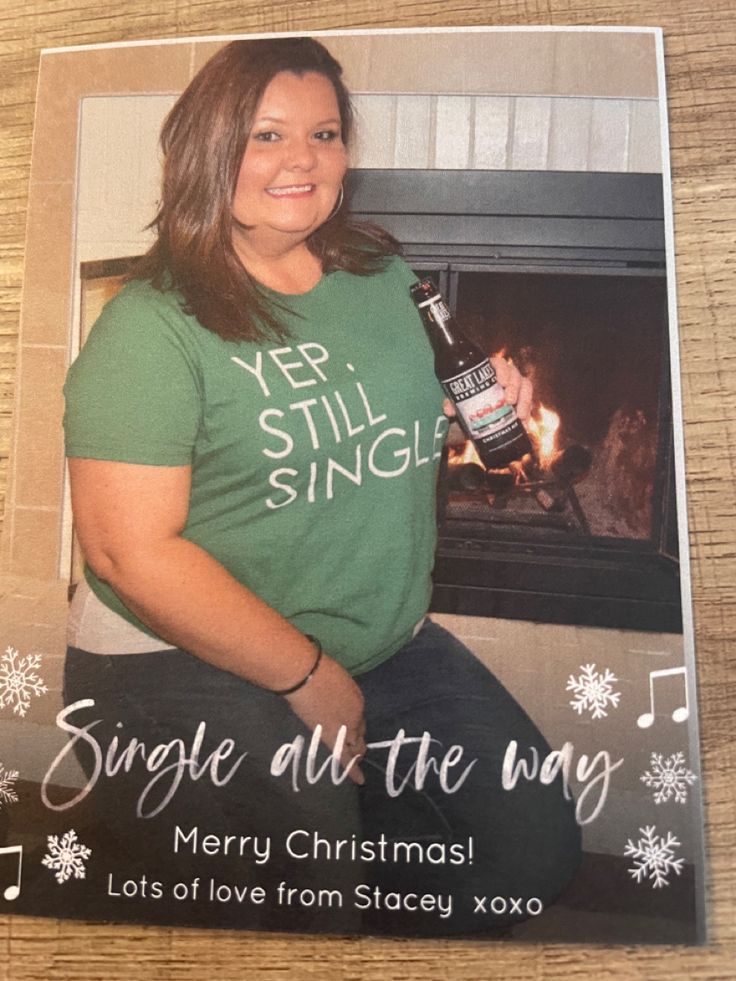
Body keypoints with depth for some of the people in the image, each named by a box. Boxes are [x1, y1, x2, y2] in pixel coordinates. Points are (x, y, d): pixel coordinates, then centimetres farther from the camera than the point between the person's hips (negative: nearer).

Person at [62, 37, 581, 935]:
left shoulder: (384, 276, 8)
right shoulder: (151, 324, -12)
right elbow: (131, 552, -18)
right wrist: (305, 675, -16)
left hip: (386, 642, 7)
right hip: (186, 662, -6)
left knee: (538, 849, 1)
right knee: (311, 887, -25)